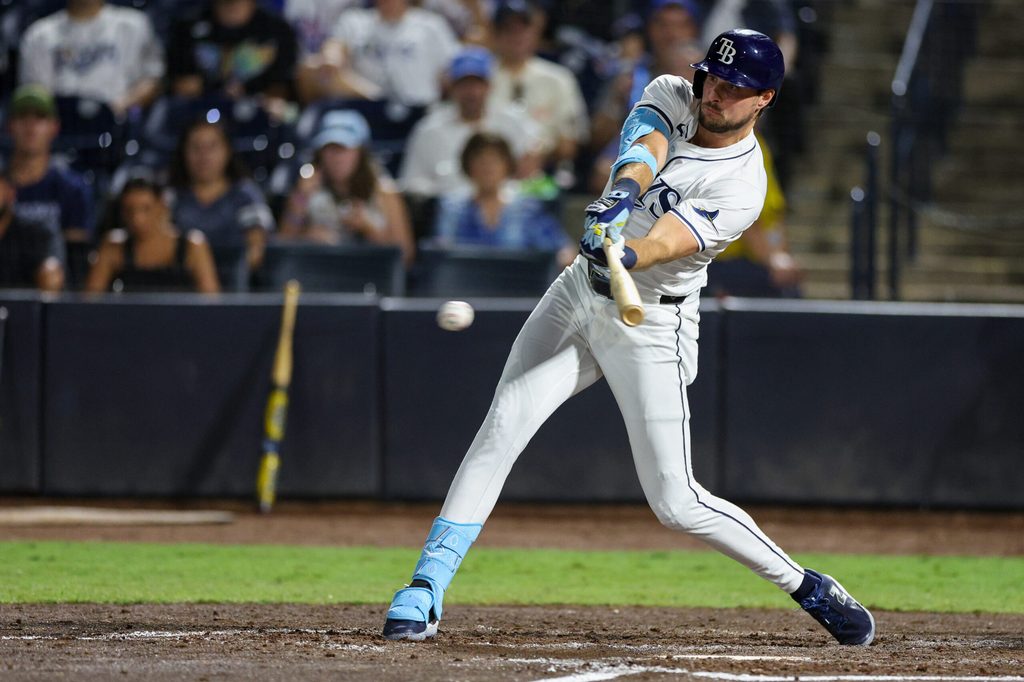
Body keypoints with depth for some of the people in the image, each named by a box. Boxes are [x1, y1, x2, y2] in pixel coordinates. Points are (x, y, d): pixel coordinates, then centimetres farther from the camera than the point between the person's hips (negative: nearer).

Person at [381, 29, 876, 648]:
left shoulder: (742, 188, -18)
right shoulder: (671, 97, -3)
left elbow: (663, 243, -31)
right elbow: (642, 150, -24)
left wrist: (625, 254, -53)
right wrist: (623, 192, -46)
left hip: (651, 328, -5)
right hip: (580, 295, 5)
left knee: (676, 502, -7)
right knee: (503, 426, -12)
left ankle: (807, 587, 12)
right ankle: (424, 592, -13)